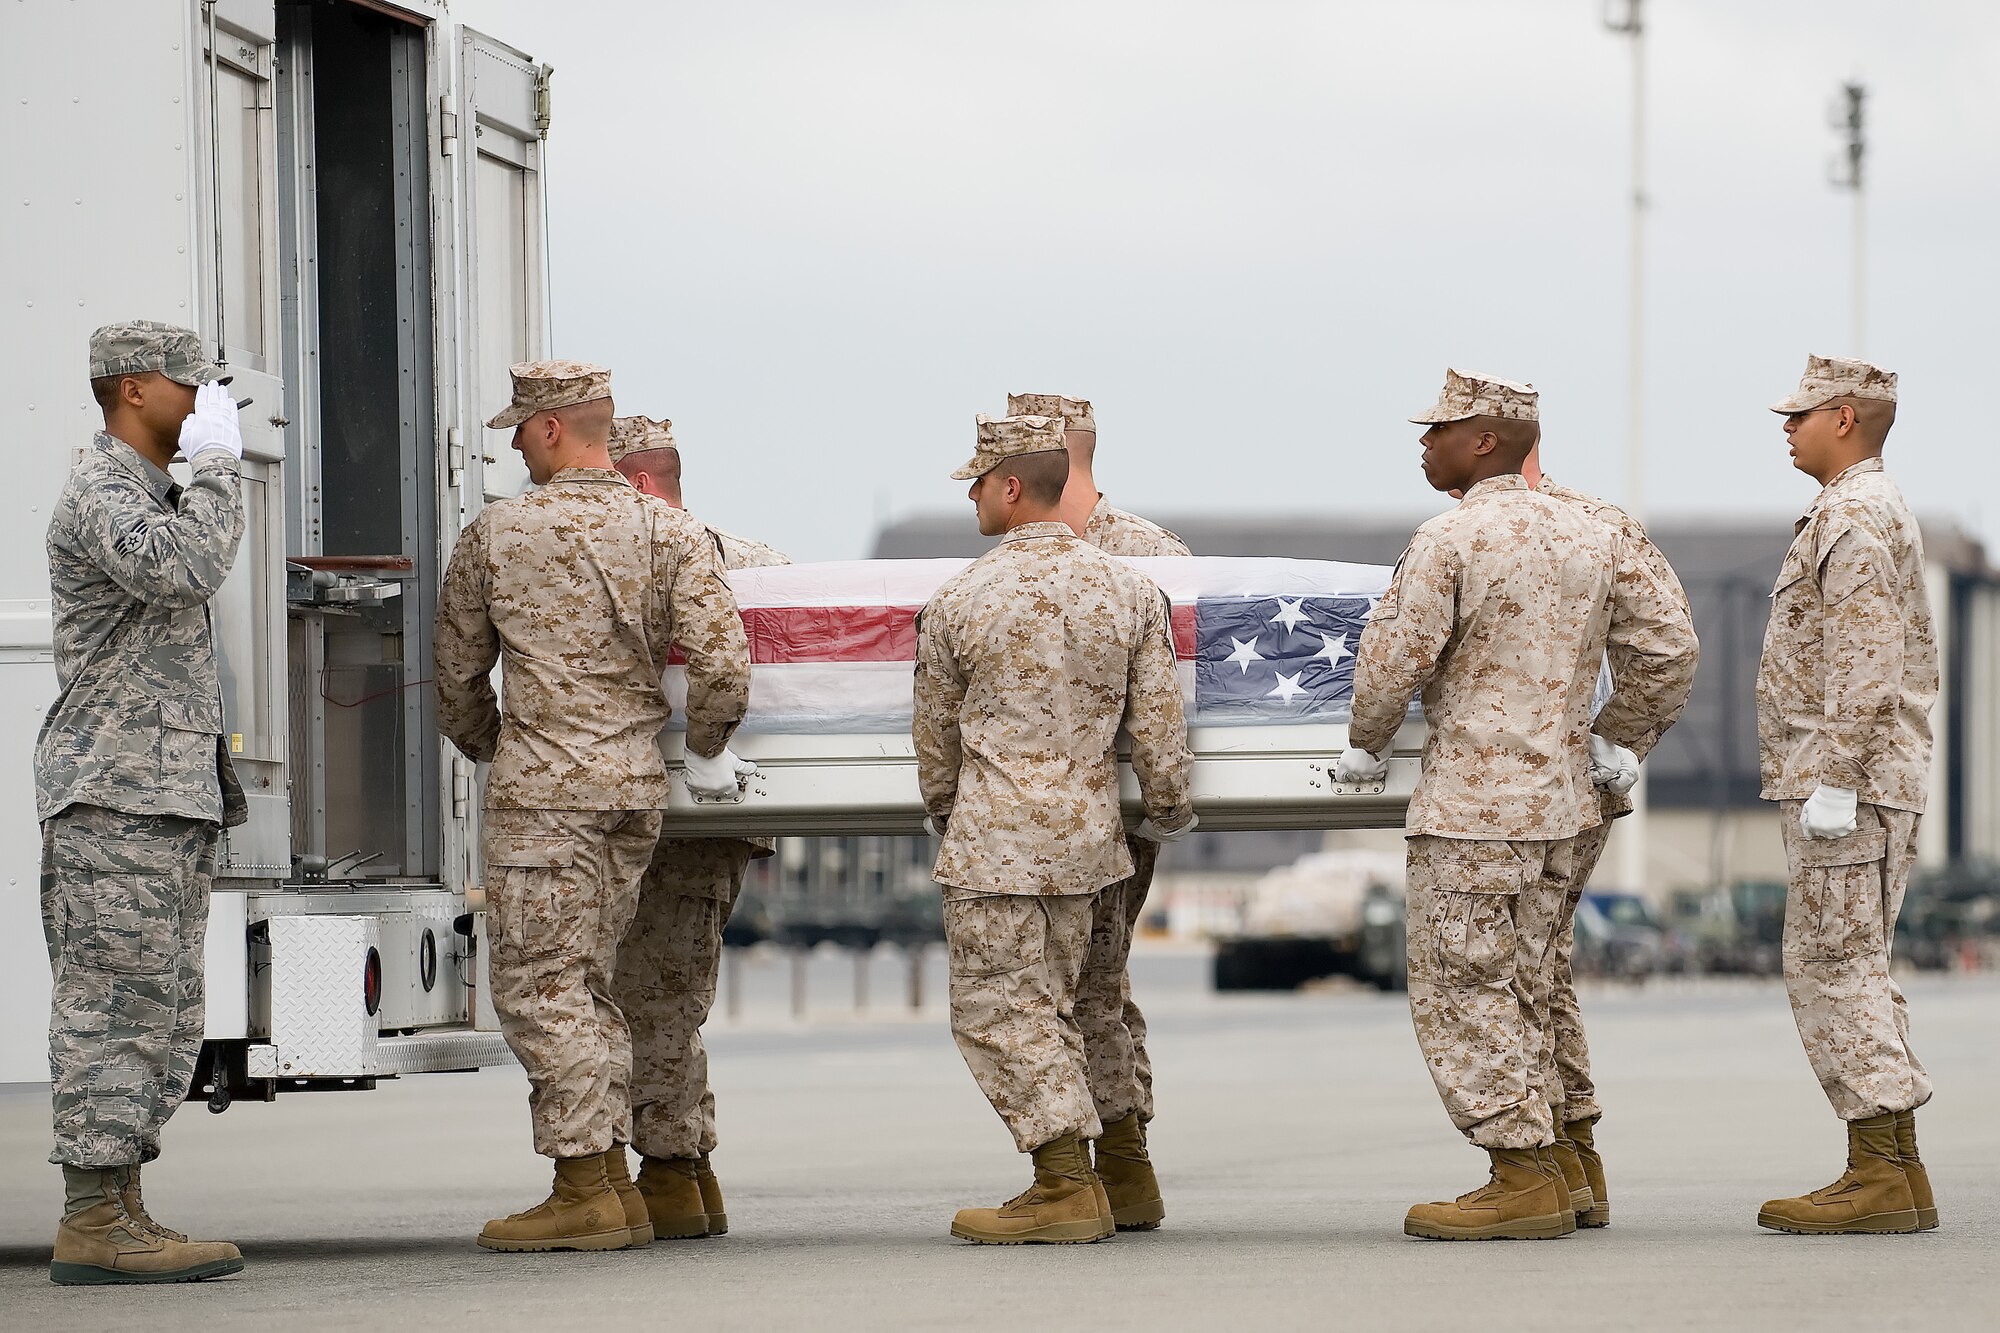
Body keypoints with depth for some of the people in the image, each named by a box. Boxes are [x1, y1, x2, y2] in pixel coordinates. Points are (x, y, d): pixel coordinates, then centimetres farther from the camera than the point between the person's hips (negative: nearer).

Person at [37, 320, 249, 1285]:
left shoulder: (154, 494, 22)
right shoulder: (100, 491, -10)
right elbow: (186, 571, -30)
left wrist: (207, 793, 27)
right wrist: (218, 469, -15)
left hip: (170, 800, 10)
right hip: (113, 791, -10)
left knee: (162, 1021, 8)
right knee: (114, 1008, -11)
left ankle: (114, 1216, 9)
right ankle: (93, 1226, -12)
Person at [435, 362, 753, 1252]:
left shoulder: (494, 537, -3)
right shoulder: (670, 534, 3)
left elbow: (457, 672, 8)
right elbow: (722, 661, -7)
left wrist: (484, 749, 27)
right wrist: (707, 751, 11)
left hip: (544, 786, -5)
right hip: (637, 784, 5)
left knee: (538, 981, -3)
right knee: (586, 984, 13)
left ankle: (584, 1190, -9)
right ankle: (613, 1188, 13)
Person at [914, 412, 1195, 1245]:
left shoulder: (958, 601, -6)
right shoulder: (1128, 590, 2)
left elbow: (936, 734, 7)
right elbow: (1158, 722, 5)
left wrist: (944, 815, 25)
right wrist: (1169, 808, 22)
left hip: (994, 835, -5)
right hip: (1087, 833, 5)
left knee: (997, 1011, 0)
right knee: (1047, 1006, 15)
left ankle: (1069, 1186, -7)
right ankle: (1065, 1185, 13)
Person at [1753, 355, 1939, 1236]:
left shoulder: (1851, 515, -13)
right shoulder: (1886, 518, 20)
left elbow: (1867, 660, -22)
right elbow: (1916, 663, 24)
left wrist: (1833, 783, -24)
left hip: (1840, 780, -11)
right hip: (1881, 784, 11)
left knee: (1832, 970, -10)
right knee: (1851, 971, 10)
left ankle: (1877, 1180, -12)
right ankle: (1897, 1172, 9)